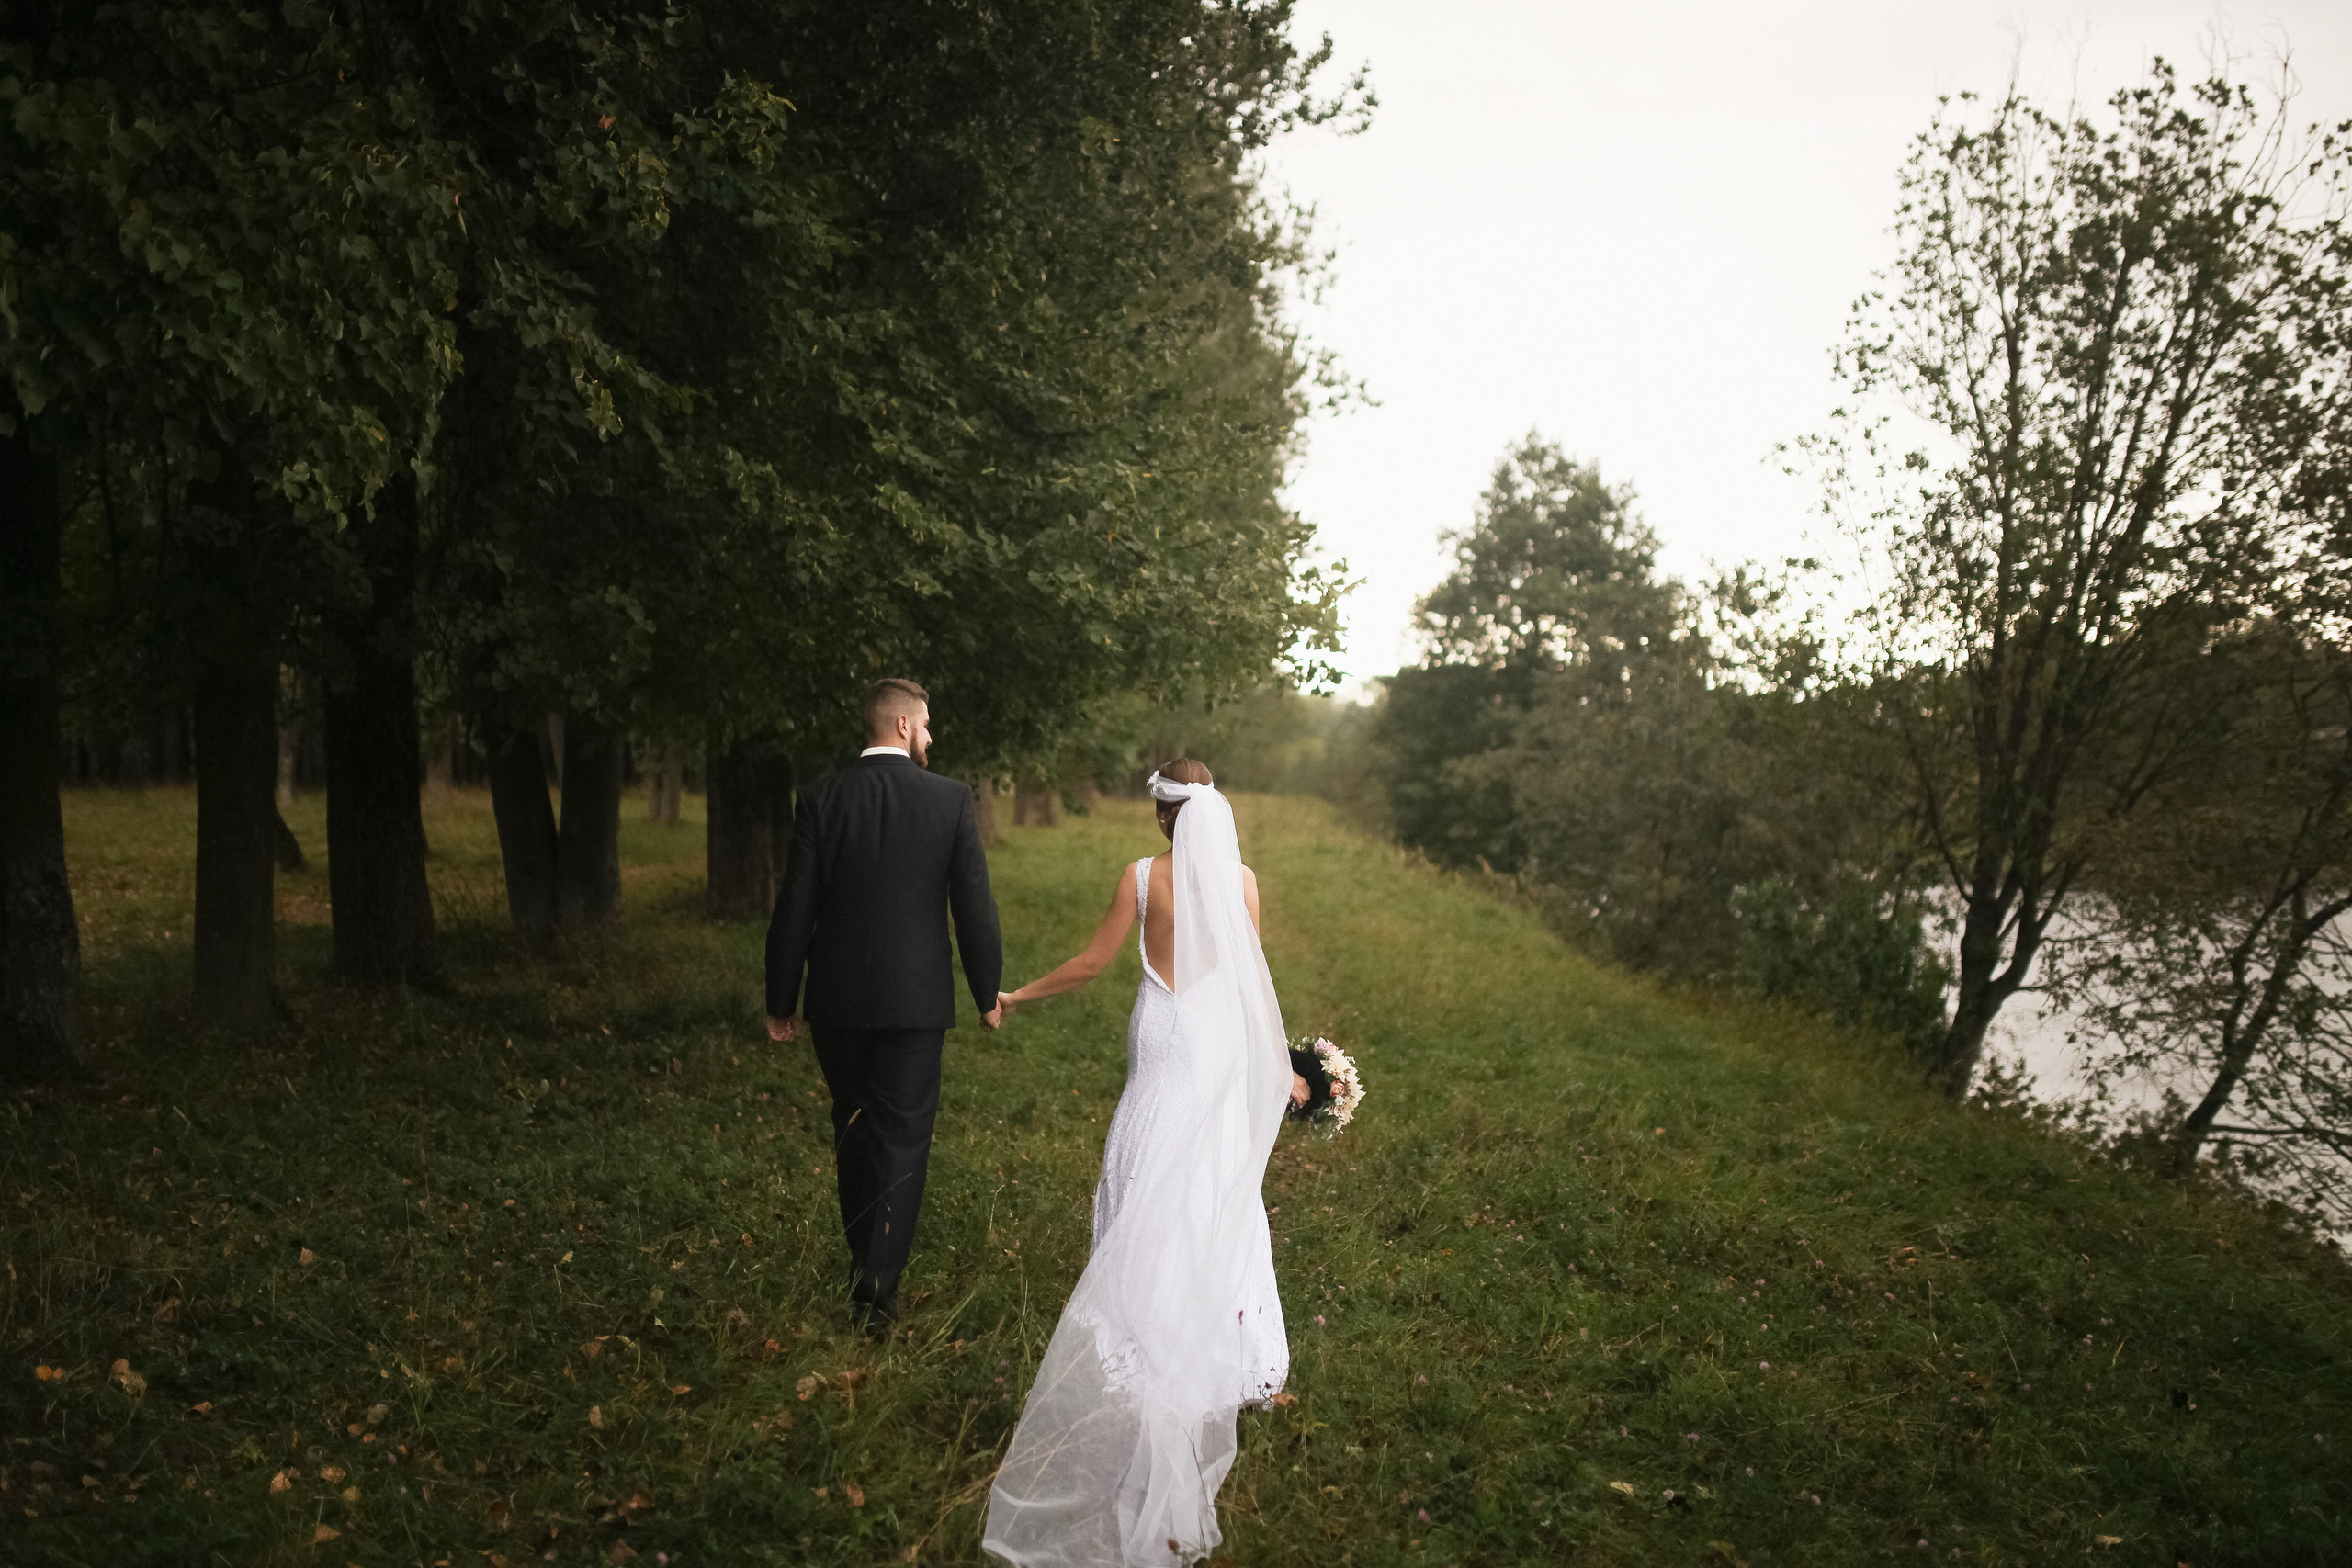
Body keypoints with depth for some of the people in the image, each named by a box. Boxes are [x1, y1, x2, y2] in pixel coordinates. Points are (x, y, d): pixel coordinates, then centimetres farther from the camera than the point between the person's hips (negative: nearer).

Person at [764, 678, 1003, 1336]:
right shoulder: (951, 799, -7)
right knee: (903, 1137, 6)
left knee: (854, 1128, 20)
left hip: (837, 998, 2)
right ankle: (877, 1290, 5)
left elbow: (795, 905, -4)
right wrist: (987, 992, 7)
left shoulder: (822, 796, -3)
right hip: (916, 998, -2)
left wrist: (783, 999, 6)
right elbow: (974, 905, -6)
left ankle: (864, 1260, 35)